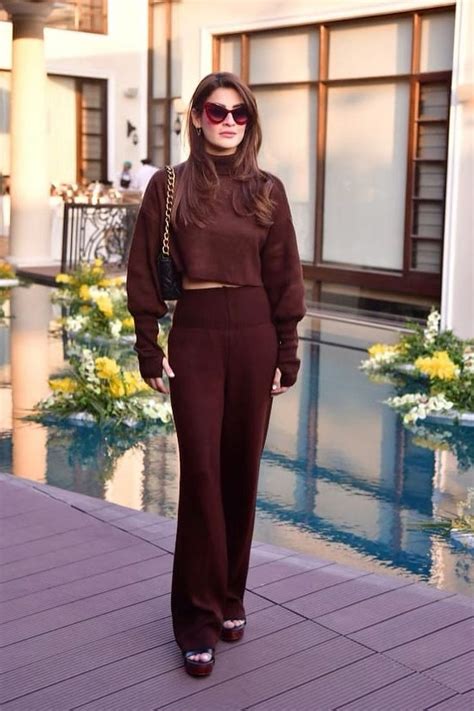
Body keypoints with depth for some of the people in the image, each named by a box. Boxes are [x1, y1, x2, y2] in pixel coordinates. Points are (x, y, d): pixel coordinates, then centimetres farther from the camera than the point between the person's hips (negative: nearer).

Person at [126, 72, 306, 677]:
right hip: (194, 335, -2)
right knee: (201, 469, -5)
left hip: (254, 335, 2)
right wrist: (149, 350, -4)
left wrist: (287, 353, 2)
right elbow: (145, 273, 1)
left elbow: (284, 277, 6)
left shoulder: (267, 190, 6)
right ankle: (198, 614, 5)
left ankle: (230, 596, 23)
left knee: (242, 468, 7)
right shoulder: (169, 186, 2)